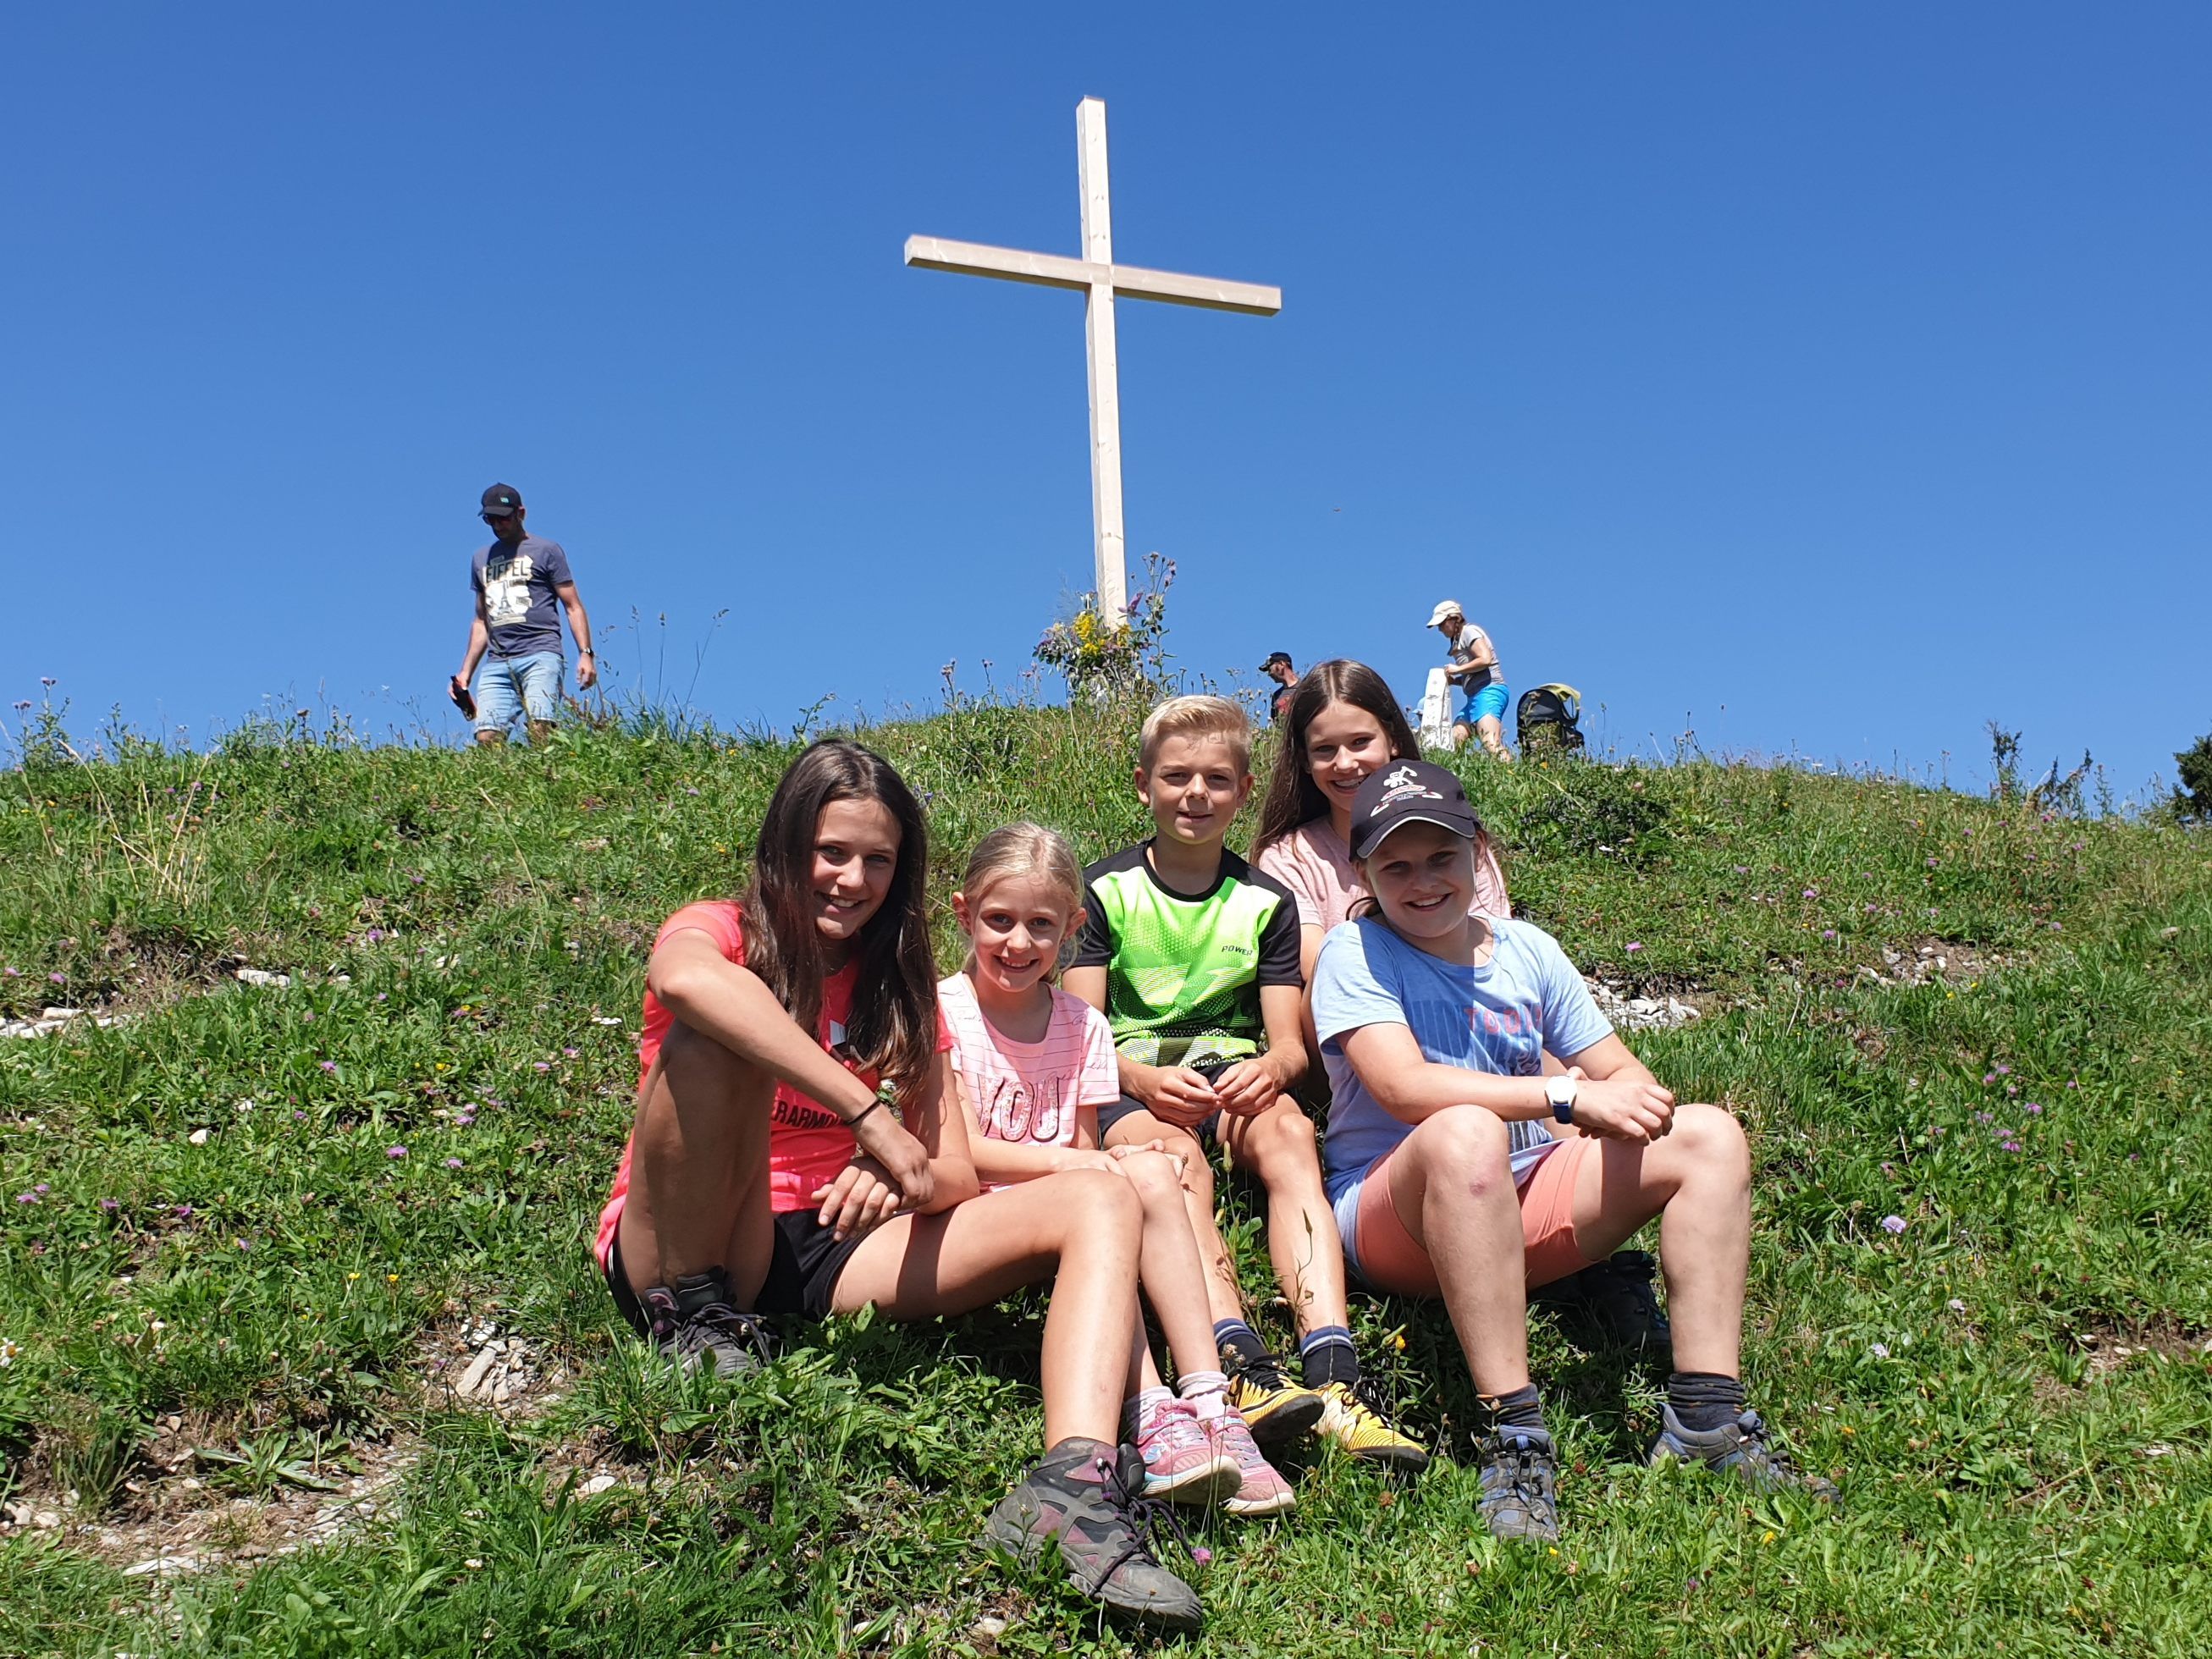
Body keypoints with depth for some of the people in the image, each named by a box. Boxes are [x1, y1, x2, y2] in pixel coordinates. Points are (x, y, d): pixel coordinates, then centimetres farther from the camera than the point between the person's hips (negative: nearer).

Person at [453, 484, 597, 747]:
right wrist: (466, 672, 22)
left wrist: (586, 653, -8)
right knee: (487, 737, -13)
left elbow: (573, 606, 5)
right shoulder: (480, 559, 26)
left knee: (540, 730, -23)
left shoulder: (546, 551, 10)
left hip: (540, 655, -5)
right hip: (498, 663, 5)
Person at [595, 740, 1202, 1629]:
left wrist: (898, 1178, -20)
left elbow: (957, 1177, 5)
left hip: (834, 1249, 5)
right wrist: (870, 1113, -34)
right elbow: (683, 979, -31)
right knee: (718, 1037, -28)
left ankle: (1074, 1487, -39)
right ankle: (698, 1320, -13)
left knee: (1100, 1201, -13)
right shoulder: (721, 932, -2)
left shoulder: (900, 988, 14)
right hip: (681, 1254, -4)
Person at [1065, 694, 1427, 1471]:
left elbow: (1289, 1040, 5)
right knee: (1174, 1154, -36)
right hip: (1128, 1084, -2)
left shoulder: (1266, 902, 13)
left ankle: (1332, 1373, -48)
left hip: (1234, 1072, 2)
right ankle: (1244, 1368, -54)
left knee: (1288, 1131, -33)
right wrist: (1145, 1079, -23)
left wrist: (1267, 1070, -21)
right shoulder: (1104, 890, 7)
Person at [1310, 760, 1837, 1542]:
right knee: (1465, 1132, -38)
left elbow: (1626, 1075, 8)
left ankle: (1705, 1417, -15)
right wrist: (1569, 1097, -26)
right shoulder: (1356, 952, -5)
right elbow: (1403, 1086, -21)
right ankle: (1512, 1438, -38)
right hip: (1395, 1219, -6)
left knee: (1709, 1135, -8)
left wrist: (1624, 1101, -18)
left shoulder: (1528, 950, 11)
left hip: (1525, 1203, 6)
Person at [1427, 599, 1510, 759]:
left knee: (1491, 745, -25)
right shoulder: (1458, 640, 24)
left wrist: (1457, 669, -8)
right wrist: (1453, 680, 7)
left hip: (1489, 692, -10)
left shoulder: (1469, 631, -2)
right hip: (1476, 697, 10)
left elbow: (1485, 659, -16)